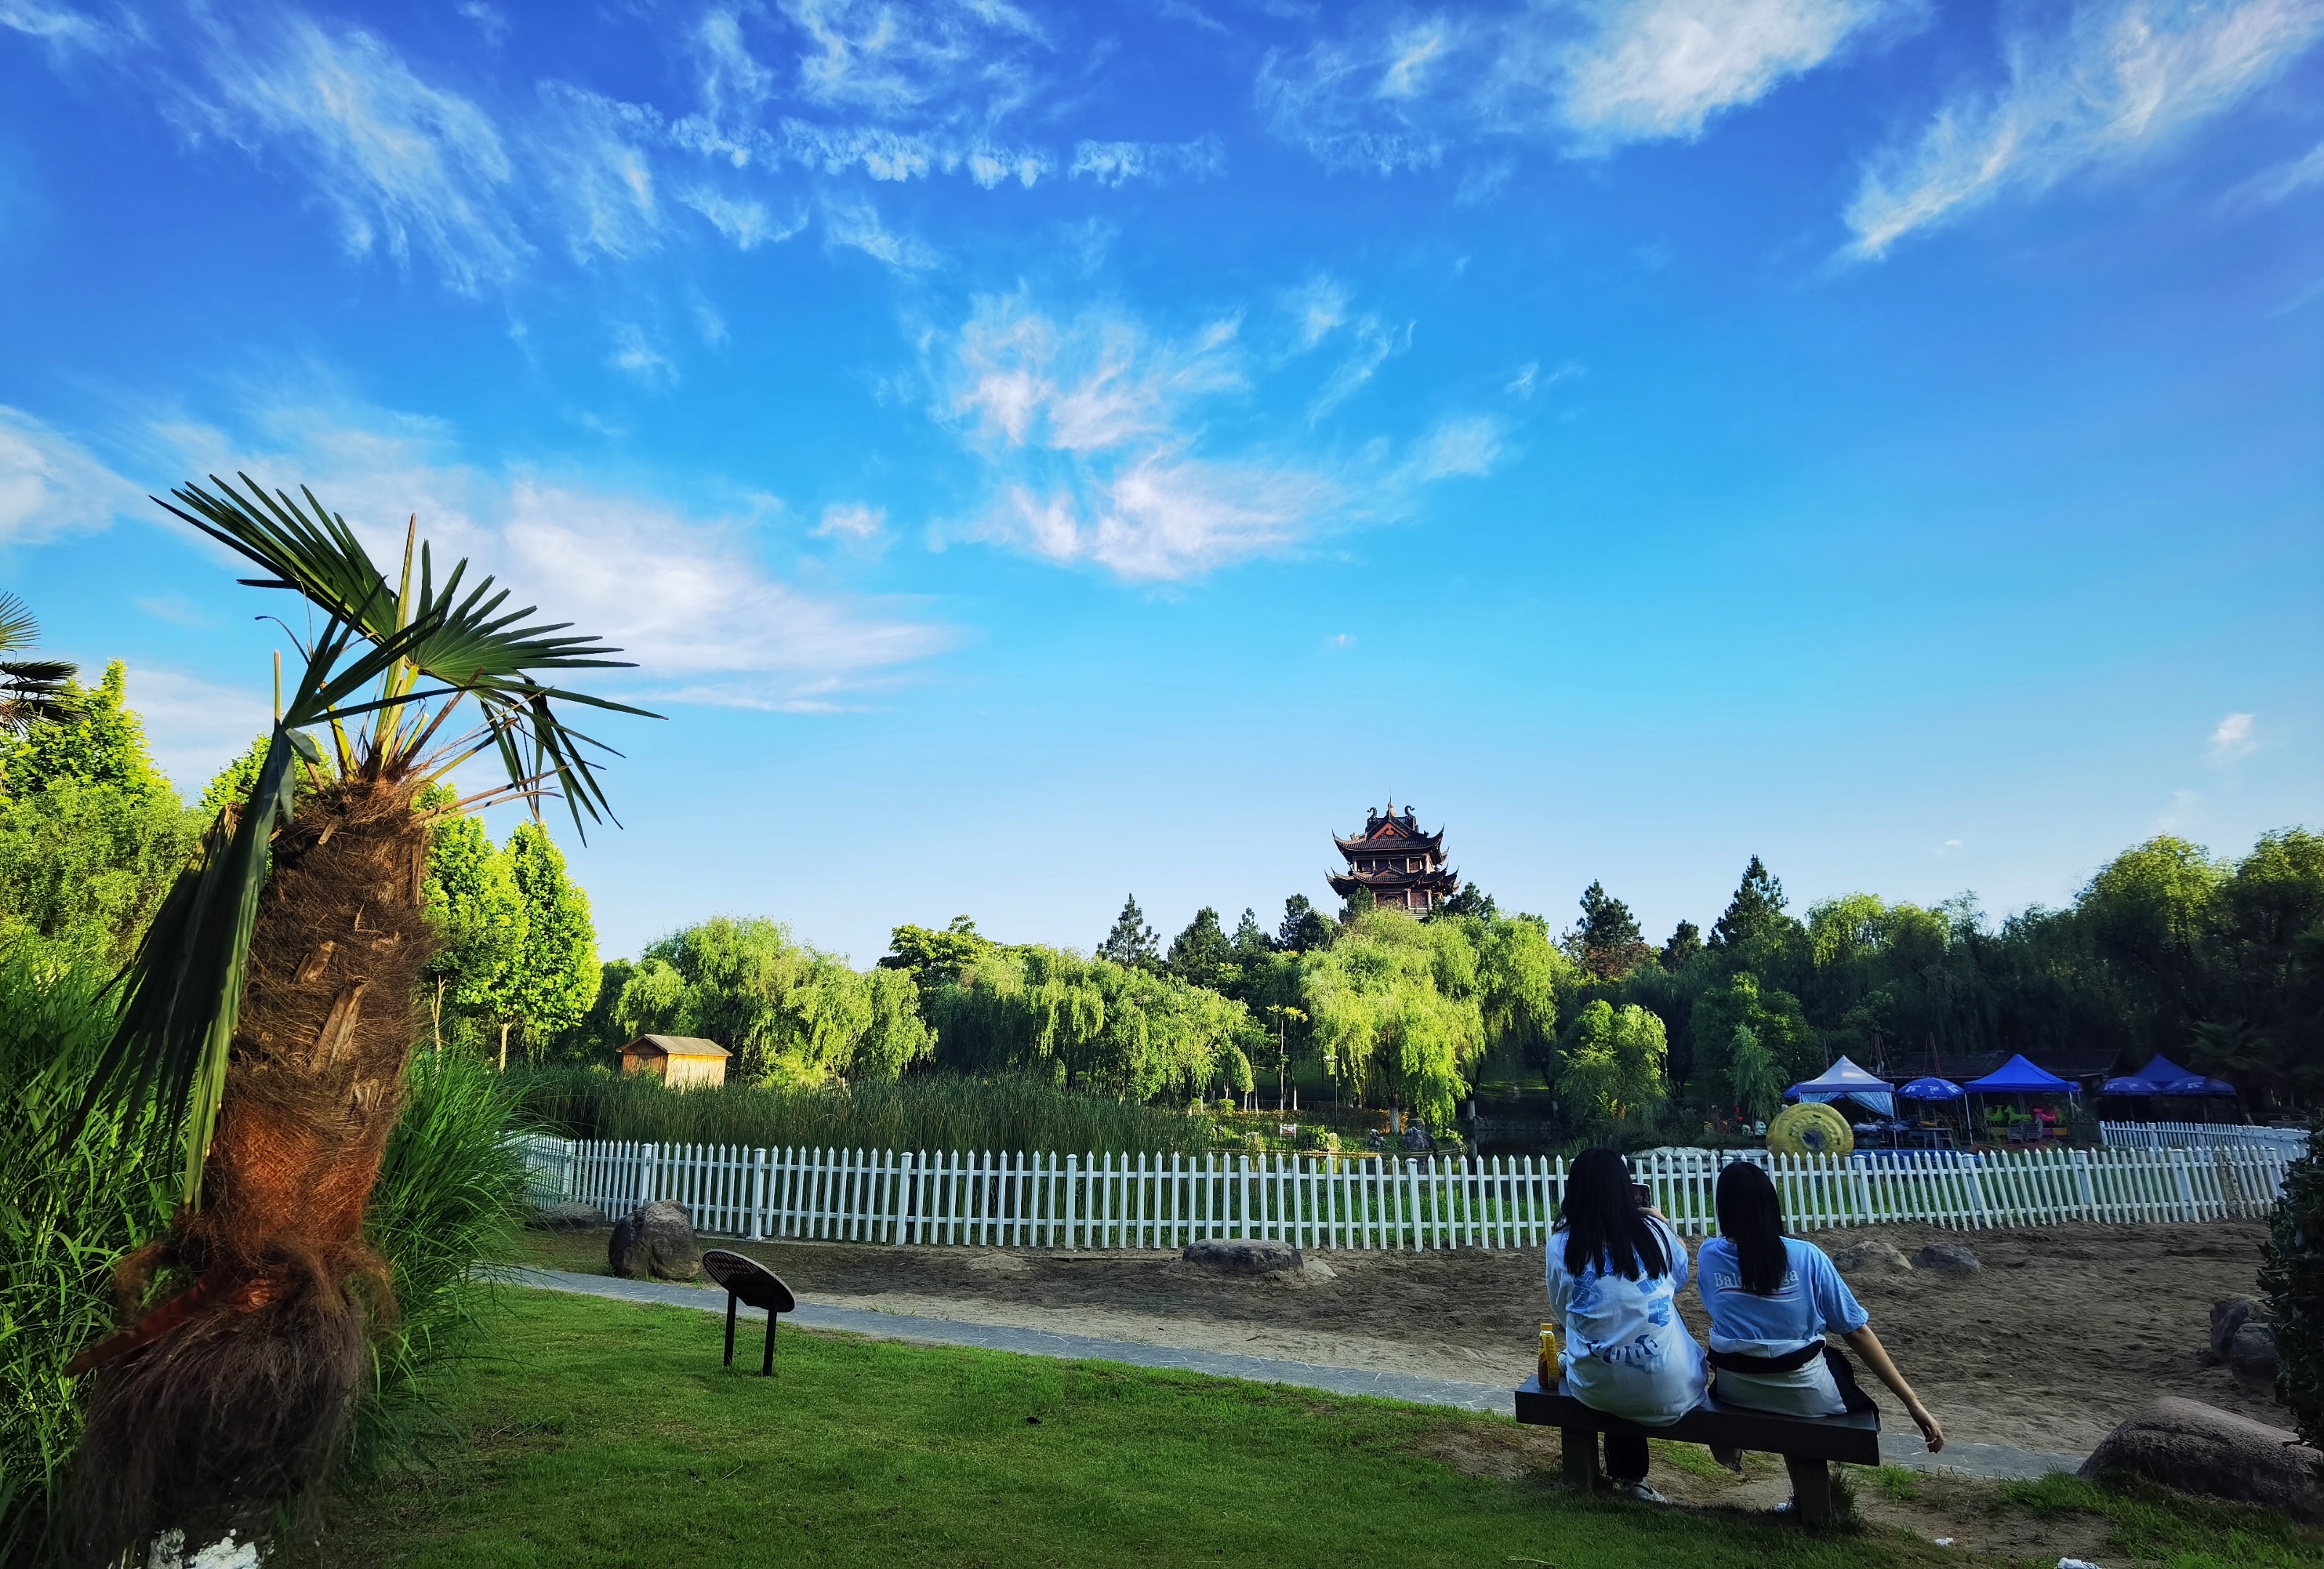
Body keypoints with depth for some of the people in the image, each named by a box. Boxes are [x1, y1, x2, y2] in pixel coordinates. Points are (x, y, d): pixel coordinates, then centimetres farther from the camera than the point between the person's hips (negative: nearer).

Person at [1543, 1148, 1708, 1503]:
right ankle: (1629, 1474, 38)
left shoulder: (1561, 1245, -6)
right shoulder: (1655, 1232, -5)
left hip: (1597, 1388, 0)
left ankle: (1628, 1474, 37)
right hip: (1668, 1389, 0)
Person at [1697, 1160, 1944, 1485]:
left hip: (1734, 1390, 3)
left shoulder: (1709, 1255, -7)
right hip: (1804, 1394, -2)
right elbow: (1858, 1332, -9)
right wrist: (1912, 1402, -4)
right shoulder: (1806, 1256, -11)